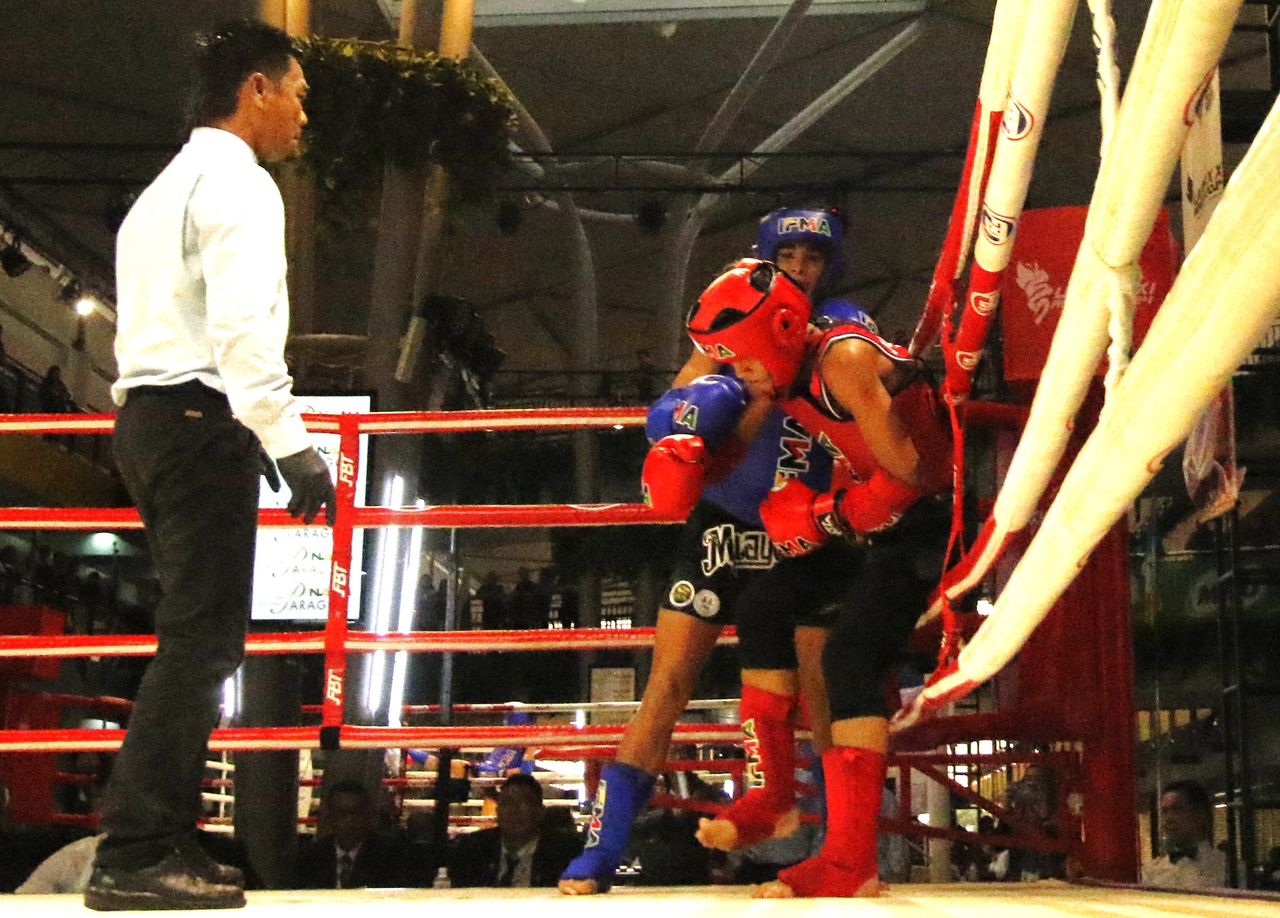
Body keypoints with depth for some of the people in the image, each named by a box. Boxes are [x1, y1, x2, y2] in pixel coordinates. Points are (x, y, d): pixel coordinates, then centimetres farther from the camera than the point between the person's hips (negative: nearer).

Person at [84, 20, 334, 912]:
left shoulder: (165, 191, 25)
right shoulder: (237, 182, -6)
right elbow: (242, 327, -20)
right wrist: (291, 443, -21)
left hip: (149, 416, 10)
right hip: (199, 418, -10)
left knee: (200, 638, 11)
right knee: (200, 640, -11)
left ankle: (163, 843, 12)